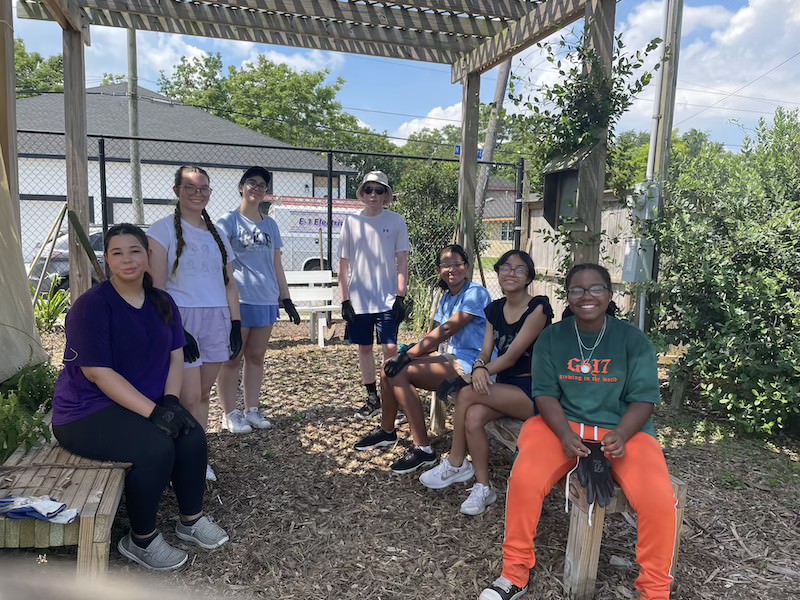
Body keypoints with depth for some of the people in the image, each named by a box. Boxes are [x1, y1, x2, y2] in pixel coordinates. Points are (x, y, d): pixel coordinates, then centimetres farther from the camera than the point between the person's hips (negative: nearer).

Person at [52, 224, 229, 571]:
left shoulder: (162, 303, 5)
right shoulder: (91, 305, -15)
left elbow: (175, 357, 5)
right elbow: (98, 373, -22)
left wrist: (171, 401, -13)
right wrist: (152, 411, -27)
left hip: (147, 403, 6)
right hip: (87, 412, -6)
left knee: (192, 435, -17)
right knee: (156, 448, -28)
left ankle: (191, 520, 6)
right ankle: (141, 541, -4)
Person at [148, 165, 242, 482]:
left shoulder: (216, 234, 16)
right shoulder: (164, 229, -1)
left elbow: (230, 282, 16)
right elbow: (157, 284, -7)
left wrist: (235, 323, 10)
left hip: (216, 320, 5)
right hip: (181, 318, -5)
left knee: (204, 394, 10)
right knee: (189, 398, -7)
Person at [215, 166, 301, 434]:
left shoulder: (270, 224, 14)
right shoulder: (228, 222, 0)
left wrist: (286, 299, 13)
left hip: (266, 301, 5)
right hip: (239, 300, -5)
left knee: (256, 357, 11)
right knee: (232, 359, 1)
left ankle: (251, 410, 21)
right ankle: (230, 414, 11)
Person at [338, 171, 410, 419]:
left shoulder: (396, 221, 0)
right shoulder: (351, 222, 4)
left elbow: (402, 261, -1)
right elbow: (343, 264, 5)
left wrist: (400, 296, -8)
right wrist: (345, 300, 0)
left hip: (387, 299, -2)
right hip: (359, 300, 2)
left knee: (390, 348, -5)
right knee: (364, 348, 9)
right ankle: (372, 398, 22)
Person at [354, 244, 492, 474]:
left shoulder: (475, 293, -11)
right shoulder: (446, 297, 17)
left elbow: (446, 330, -20)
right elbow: (434, 336, 11)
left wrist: (408, 355, -22)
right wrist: (410, 351, -9)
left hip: (468, 363, -9)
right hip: (448, 357, 9)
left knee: (399, 373, -22)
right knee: (390, 367, 0)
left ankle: (423, 448, -18)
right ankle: (387, 431, 18)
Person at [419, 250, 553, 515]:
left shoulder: (538, 308, -11)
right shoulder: (494, 309, 9)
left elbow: (512, 355, -15)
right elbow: (486, 351, 4)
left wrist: (482, 372, -14)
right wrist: (479, 367, -19)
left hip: (532, 391, -5)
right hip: (503, 388, 5)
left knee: (466, 394, -26)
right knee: (473, 417, -27)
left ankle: (455, 464, -8)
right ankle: (483, 488, -11)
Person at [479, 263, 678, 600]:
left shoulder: (633, 339, 0)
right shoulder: (551, 338, 3)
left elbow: (643, 399, -2)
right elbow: (546, 393, -1)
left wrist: (619, 436, -21)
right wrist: (565, 433, -19)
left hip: (623, 430, 0)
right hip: (564, 426, 1)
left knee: (659, 500, -25)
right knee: (524, 480, -25)